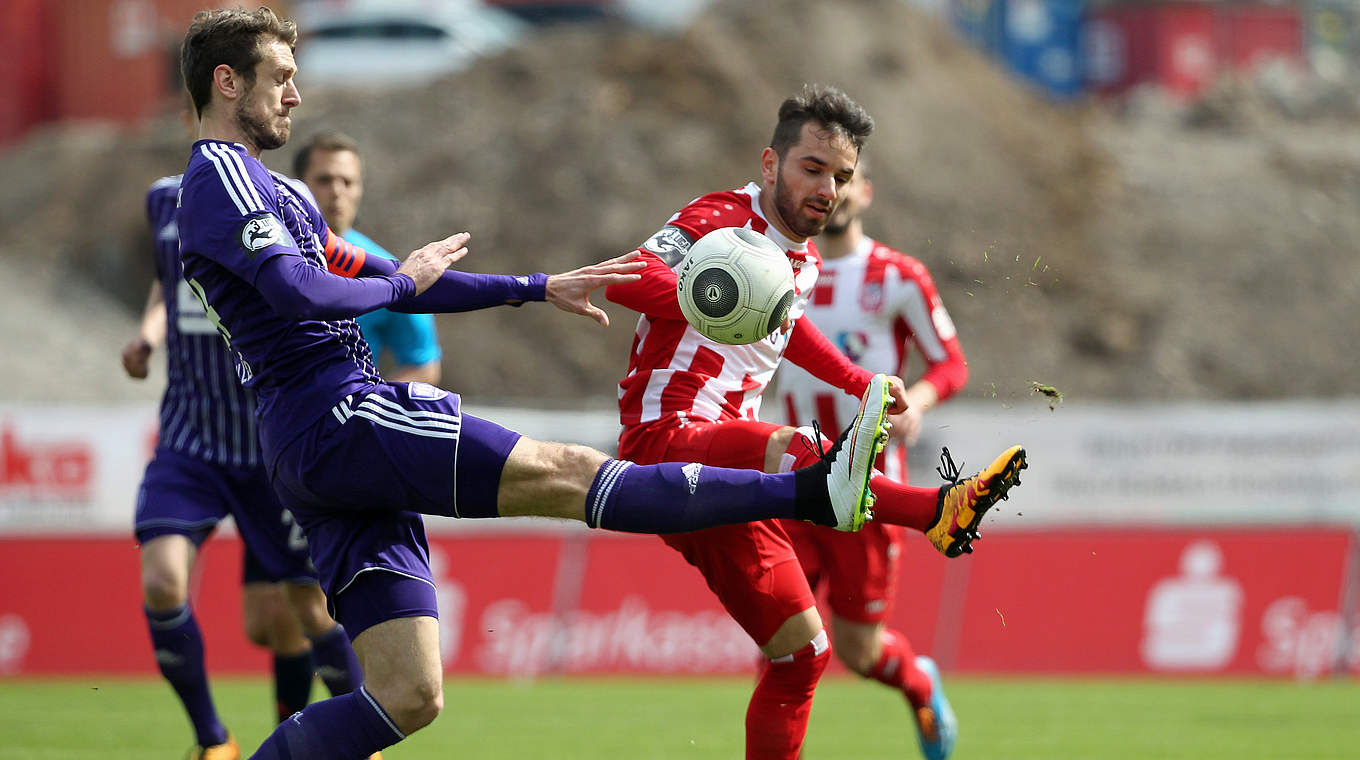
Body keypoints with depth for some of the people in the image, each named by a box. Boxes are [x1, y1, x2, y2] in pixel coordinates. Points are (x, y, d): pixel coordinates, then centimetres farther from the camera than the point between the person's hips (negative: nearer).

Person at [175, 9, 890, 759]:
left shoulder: (269, 189, 27)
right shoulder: (221, 174, -5)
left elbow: (391, 284, 30)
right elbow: (301, 293, -20)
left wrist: (541, 288, 27)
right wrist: (404, 280, 0)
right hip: (336, 420, -10)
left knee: (407, 697, 2)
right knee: (567, 472, -16)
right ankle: (813, 492, -23)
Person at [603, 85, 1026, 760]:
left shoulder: (805, 262, 18)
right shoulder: (722, 220, -8)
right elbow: (626, 277, -24)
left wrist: (863, 383, 30)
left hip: (724, 465, 10)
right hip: (665, 435, -10)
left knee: (802, 656, 7)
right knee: (788, 450, -41)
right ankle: (940, 509, -61)